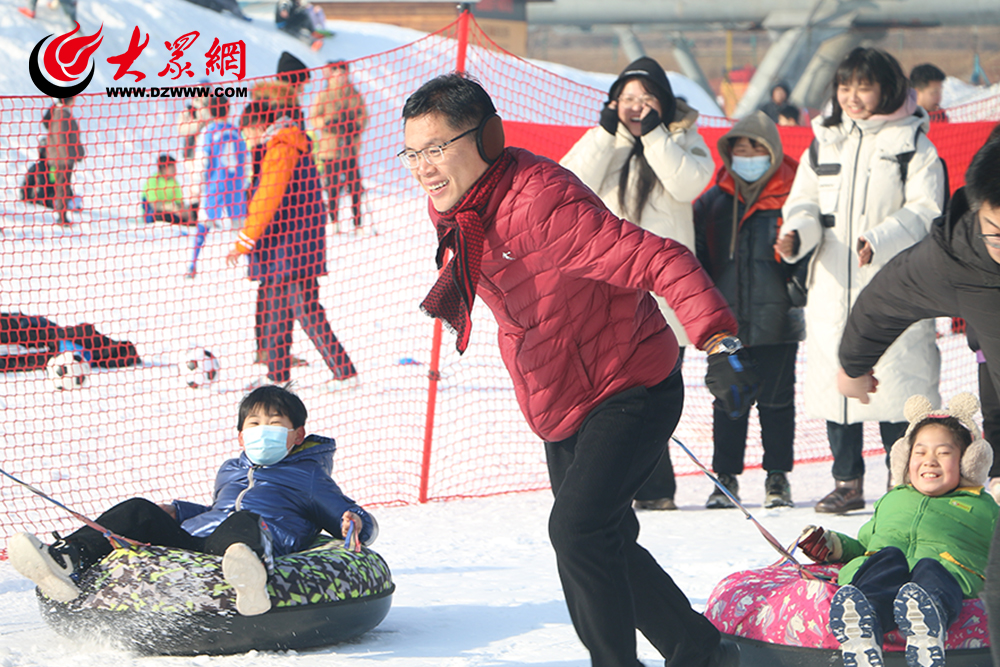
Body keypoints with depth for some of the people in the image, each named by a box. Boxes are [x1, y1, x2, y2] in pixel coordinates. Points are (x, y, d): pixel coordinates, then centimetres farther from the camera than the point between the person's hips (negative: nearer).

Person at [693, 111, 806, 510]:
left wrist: (799, 288, -10)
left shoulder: (791, 199, 0)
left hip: (776, 322, -3)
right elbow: (699, 253, 15)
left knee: (775, 399, 4)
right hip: (726, 321, 3)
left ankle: (778, 477, 13)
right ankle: (725, 477, 13)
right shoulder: (714, 200, 10)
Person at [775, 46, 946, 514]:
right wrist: (796, 234, -9)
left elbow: (924, 212, -7)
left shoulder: (911, 144, 0)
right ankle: (847, 482, 15)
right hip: (832, 286, 4)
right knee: (836, 380, 5)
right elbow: (805, 204, 13)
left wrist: (881, 240, -21)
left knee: (894, 383, -8)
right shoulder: (823, 144, 14)